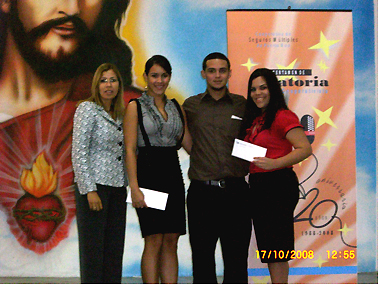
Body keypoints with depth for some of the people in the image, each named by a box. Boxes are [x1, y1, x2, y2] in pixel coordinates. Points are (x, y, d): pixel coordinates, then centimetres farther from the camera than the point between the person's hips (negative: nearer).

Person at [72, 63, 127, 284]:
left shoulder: (120, 114, 15)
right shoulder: (87, 109, -6)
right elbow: (79, 153, -12)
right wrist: (90, 190, -17)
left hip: (117, 187, 7)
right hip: (94, 185, -7)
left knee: (114, 247, 9)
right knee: (93, 248, -2)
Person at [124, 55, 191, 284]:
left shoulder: (176, 107, 15)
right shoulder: (136, 107, 0)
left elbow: (189, 144, 15)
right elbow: (130, 149, -7)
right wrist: (134, 187, -15)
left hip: (173, 175, 5)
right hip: (148, 174, -5)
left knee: (171, 242, 5)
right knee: (154, 241, -6)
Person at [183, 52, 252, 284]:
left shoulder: (243, 105, 8)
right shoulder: (191, 106, 8)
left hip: (235, 192, 0)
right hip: (202, 193, 0)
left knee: (236, 256, 5)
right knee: (202, 257, 7)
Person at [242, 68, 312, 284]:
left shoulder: (283, 116, -11)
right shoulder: (255, 120, 16)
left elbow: (305, 149, -20)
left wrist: (274, 163, -30)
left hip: (278, 183, -9)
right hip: (258, 185, 9)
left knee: (275, 249, -6)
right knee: (268, 247, 14)